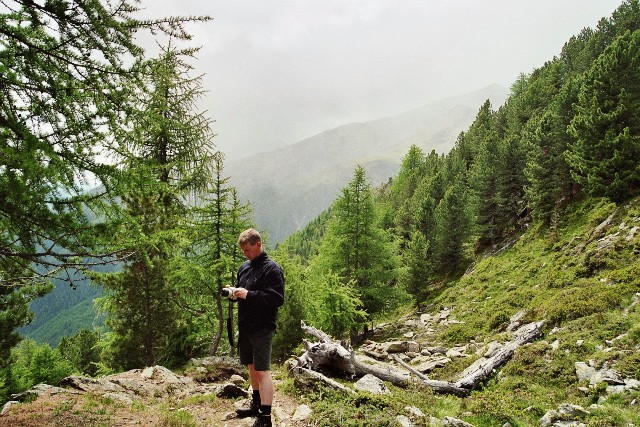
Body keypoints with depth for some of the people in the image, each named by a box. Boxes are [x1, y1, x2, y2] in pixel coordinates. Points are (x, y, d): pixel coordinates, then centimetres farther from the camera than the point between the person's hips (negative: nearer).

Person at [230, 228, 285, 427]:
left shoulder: (271, 269, -13)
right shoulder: (244, 267, 12)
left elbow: (277, 299, -20)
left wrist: (248, 294, -24)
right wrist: (234, 292, 1)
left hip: (262, 328, -8)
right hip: (245, 326, 8)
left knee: (262, 370, -6)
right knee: (252, 366, 19)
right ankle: (256, 404, 35)